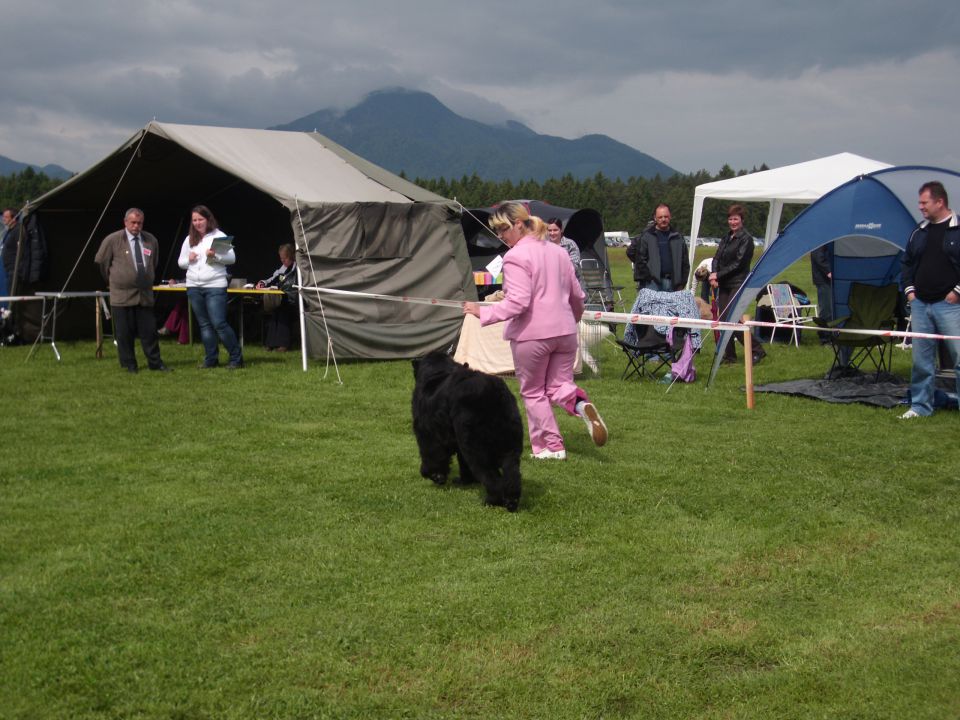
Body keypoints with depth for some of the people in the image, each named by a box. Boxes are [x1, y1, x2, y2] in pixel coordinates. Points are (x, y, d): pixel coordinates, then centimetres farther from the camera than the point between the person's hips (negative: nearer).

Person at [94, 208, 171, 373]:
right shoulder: (113, 240, -4)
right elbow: (101, 262, 6)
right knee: (124, 332, 1)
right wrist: (113, 279, 13)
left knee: (149, 331, 5)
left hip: (145, 294, 3)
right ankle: (129, 364, 10)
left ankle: (155, 363, 13)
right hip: (122, 295, -3)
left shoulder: (151, 241, 7)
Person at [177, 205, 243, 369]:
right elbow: (180, 262, 18)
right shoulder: (189, 240, 12)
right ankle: (211, 359, 16)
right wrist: (188, 259, -4)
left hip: (215, 286, -5)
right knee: (204, 324, 9)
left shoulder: (219, 236, -2)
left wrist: (216, 255, -22)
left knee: (219, 323, -10)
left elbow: (232, 258, -6)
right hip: (194, 286, 6)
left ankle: (236, 358, 0)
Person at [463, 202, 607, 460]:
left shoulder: (516, 256, -13)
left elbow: (518, 302, -23)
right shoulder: (558, 252, 11)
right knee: (559, 385, 15)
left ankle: (550, 447, 13)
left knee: (533, 392, 11)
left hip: (531, 334, -6)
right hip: (564, 331, 6)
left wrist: (483, 312, -18)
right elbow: (577, 295, 18)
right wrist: (573, 319, 37)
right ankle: (582, 405, -17)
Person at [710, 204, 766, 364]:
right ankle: (729, 355, 14)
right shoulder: (726, 238, 17)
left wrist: (718, 275, -12)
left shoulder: (746, 239, -7)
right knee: (724, 320, 5)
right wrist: (714, 275, -8)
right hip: (724, 285, 8)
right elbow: (717, 258, 11)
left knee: (732, 320, -14)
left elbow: (738, 264, -13)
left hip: (738, 284, -7)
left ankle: (757, 351, -5)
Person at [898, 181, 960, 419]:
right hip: (920, 305, 6)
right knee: (921, 359, 10)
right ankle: (920, 406, 20)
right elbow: (906, 263, 24)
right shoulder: (919, 232, 13)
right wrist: (909, 289, 11)